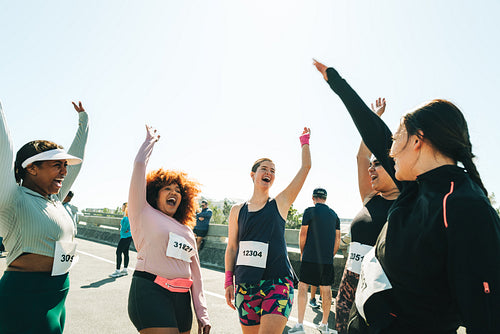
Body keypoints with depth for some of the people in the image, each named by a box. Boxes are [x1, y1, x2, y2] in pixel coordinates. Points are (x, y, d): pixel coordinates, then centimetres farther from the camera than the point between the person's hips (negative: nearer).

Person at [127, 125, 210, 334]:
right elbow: (139, 166, 1)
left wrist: (202, 314, 13)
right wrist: (150, 140, 15)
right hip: (150, 293, -6)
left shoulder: (187, 231, 19)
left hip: (181, 298, 6)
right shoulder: (144, 214, 5)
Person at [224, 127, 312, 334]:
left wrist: (304, 141, 12)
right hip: (245, 286, 2)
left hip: (277, 282, -2)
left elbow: (305, 167, 3)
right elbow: (232, 248, 11)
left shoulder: (280, 203, 4)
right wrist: (228, 282, 7)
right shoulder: (237, 210, 9)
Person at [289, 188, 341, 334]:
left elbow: (303, 235, -4)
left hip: (310, 258, -4)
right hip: (327, 260, 4)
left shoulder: (309, 211, -4)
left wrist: (302, 253, 9)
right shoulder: (334, 214, 10)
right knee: (326, 290, 11)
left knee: (303, 287, 3)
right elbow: (337, 240, 12)